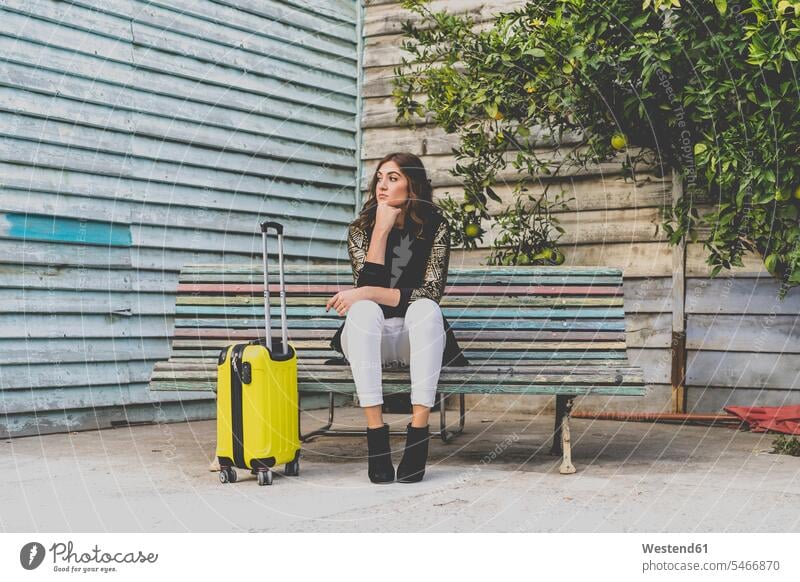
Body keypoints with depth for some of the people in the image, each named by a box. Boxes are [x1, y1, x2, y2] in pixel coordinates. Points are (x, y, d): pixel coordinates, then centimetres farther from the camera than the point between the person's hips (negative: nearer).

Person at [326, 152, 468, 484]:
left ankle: (418, 430, -37)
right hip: (371, 336, 1)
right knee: (364, 311, -34)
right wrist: (382, 230, -19)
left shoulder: (435, 228, -4)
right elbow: (366, 285, -15)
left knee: (426, 309, -34)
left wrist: (368, 293, -23)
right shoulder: (361, 230, -1)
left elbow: (430, 293, -15)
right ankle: (375, 432, -38)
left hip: (416, 336, 0)